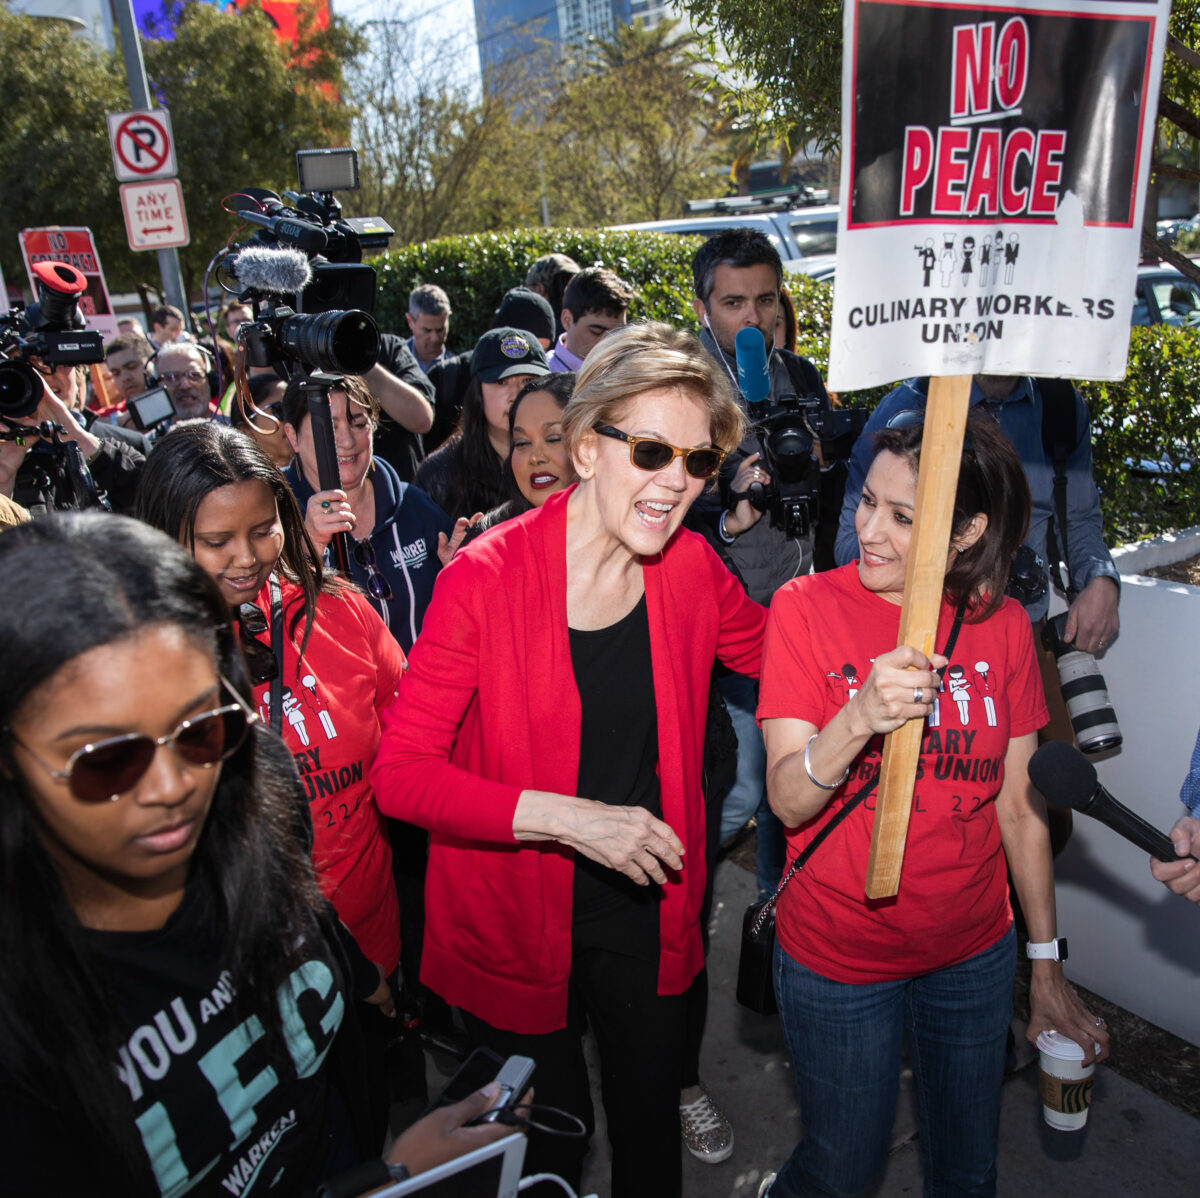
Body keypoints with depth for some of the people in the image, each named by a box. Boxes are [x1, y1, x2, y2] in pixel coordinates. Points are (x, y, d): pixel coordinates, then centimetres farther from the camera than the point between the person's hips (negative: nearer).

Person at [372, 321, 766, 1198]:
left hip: (643, 910, 4)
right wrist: (566, 816, -28)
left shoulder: (692, 568, -8)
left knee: (653, 1123, 25)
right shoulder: (487, 577, -21)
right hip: (516, 920, -3)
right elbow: (400, 773, -20)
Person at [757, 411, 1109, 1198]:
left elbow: (1019, 803, 2)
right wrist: (857, 719, -38)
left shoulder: (1002, 625, -5)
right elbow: (789, 802, -19)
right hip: (839, 957, -3)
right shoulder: (807, 607, -14)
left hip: (975, 953, 3)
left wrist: (1047, 963, 7)